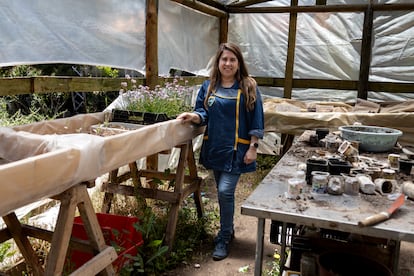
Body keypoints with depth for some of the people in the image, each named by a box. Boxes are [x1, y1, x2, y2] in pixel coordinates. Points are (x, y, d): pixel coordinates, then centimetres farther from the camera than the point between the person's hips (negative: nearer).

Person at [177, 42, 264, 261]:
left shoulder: (248, 87, -4)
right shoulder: (209, 86, 6)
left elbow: (255, 121, -5)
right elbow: (204, 114, 5)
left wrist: (253, 147, -9)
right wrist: (194, 116, -18)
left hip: (236, 149, -4)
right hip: (215, 147, 5)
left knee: (225, 191, -10)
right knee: (222, 191, 15)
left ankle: (224, 238, 7)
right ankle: (228, 229, 34)